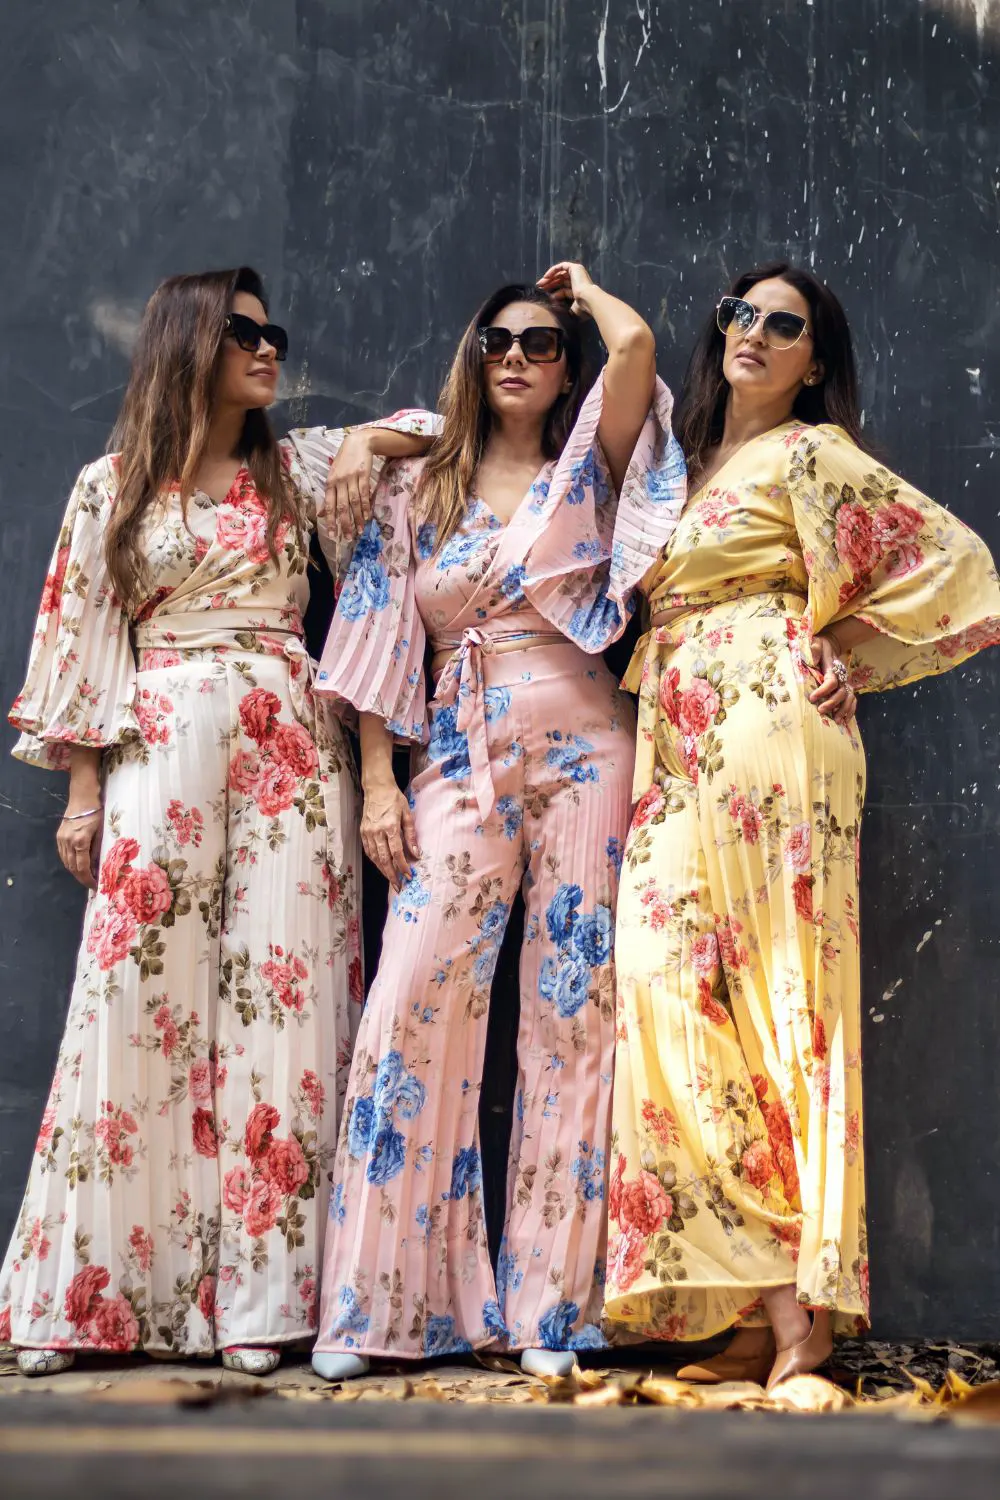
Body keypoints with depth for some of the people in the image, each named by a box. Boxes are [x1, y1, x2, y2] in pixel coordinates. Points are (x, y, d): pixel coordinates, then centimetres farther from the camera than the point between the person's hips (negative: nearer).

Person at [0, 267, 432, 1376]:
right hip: (161, 748, -1)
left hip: (289, 745, 2)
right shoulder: (113, 484, 11)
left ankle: (257, 1300, -2)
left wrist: (372, 444, 4)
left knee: (281, 1000, -5)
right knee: (136, 995, -6)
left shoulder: (299, 469, 15)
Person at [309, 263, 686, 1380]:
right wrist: (377, 781, 0)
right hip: (459, 761, 1)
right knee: (413, 1002, -10)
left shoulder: (586, 470, 9)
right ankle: (380, 1301, -3)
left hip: (580, 751, -1)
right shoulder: (416, 492, 14)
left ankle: (549, 1305, 3)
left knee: (572, 1009, -2)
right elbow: (381, 646, 10)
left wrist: (580, 288, 13)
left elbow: (636, 344, -8)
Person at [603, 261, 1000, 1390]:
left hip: (767, 733, -7)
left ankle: (797, 1305, -10)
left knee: (772, 998, -12)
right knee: (675, 984, -5)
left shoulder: (811, 454, 3)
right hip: (682, 751, 7)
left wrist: (848, 652, -1)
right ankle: (772, 1309, -4)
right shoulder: (692, 468, 25)